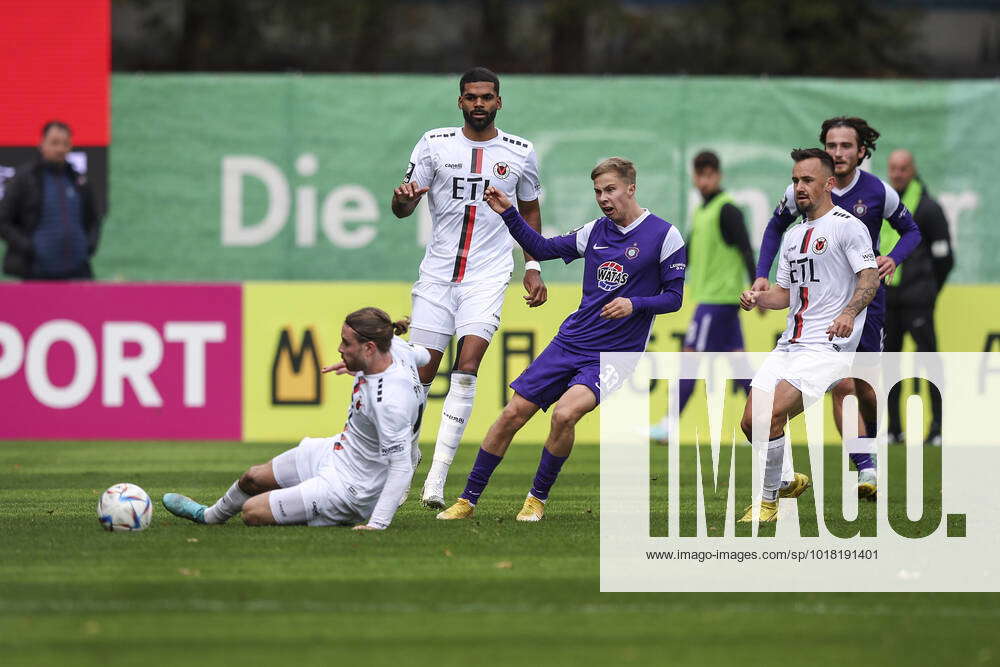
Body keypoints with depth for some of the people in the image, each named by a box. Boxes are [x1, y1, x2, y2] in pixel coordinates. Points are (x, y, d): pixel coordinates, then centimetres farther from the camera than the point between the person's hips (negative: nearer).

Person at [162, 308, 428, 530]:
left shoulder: (392, 399, -36)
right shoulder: (393, 347, -11)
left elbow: (401, 467, -33)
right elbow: (421, 355, 15)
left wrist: (377, 524, -36)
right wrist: (354, 365, 19)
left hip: (352, 487, -10)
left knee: (253, 512, -9)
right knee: (253, 478, 22)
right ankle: (209, 515, 54)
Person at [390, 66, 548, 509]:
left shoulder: (520, 153, 5)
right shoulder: (434, 144, 2)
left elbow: (530, 210, 19)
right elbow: (402, 208, 4)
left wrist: (533, 267, 11)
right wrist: (404, 198, -20)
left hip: (488, 274, -1)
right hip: (438, 271, 1)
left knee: (467, 368, -17)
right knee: (420, 372, -1)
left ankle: (437, 479, -19)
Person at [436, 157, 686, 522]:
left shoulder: (664, 236, -6)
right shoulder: (596, 231, 9)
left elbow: (673, 297, -4)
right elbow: (543, 248, 18)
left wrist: (634, 304, -21)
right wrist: (509, 214, 6)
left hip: (613, 355, -5)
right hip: (570, 342, 5)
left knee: (565, 413, -28)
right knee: (512, 414, -1)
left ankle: (538, 498, -8)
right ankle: (467, 500, 10)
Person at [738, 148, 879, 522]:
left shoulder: (847, 226, -4)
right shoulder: (793, 235, 20)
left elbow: (870, 278, -15)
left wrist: (849, 312, -33)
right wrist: (758, 297, 4)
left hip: (829, 345, -8)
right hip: (790, 345, 8)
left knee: (771, 415, -22)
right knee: (751, 421, -2)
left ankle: (768, 499, -8)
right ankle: (787, 481, 21)